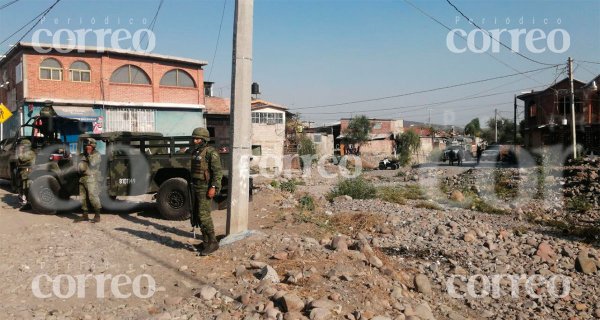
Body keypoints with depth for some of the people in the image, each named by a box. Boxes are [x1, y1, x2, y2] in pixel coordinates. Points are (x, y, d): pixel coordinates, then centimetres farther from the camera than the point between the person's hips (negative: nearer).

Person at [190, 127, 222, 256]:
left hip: (206, 188, -9)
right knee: (196, 215, 10)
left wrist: (213, 187, -25)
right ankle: (206, 241, 19)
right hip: (196, 187, 9)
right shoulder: (195, 152, 13)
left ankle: (212, 242, -3)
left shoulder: (211, 152, -14)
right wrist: (192, 186, 20)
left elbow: (217, 171, -19)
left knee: (203, 215, -11)